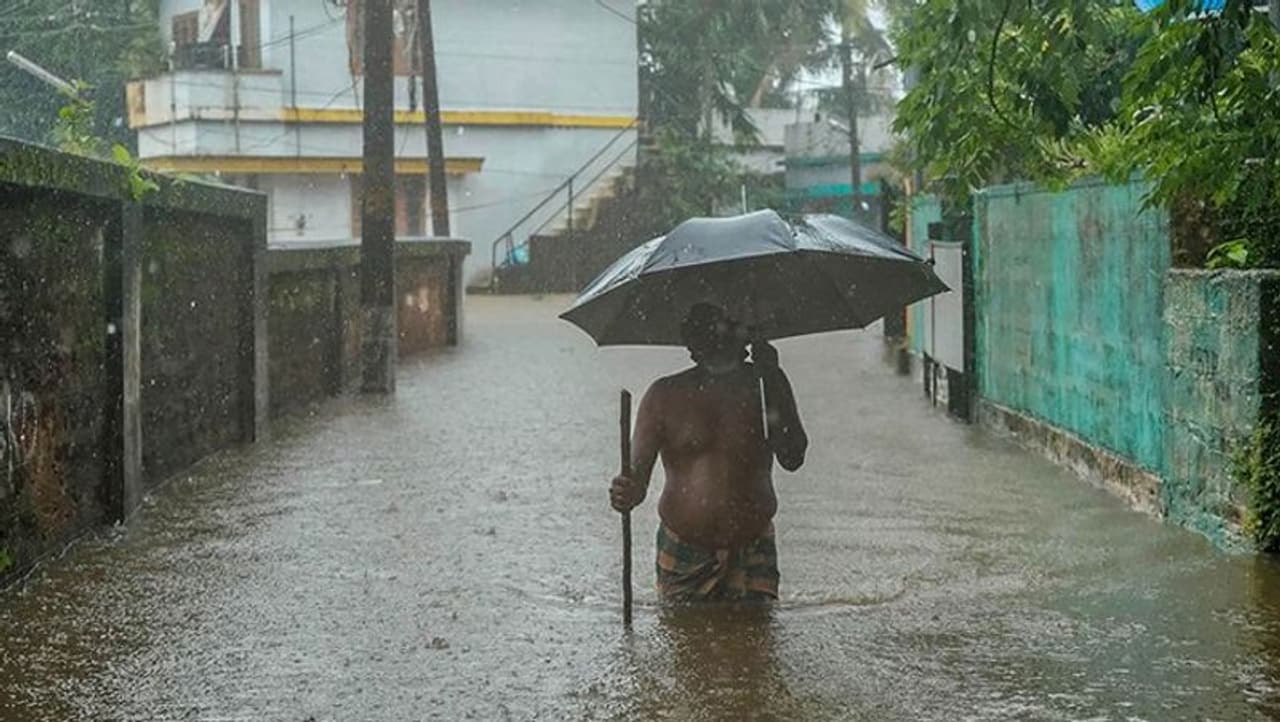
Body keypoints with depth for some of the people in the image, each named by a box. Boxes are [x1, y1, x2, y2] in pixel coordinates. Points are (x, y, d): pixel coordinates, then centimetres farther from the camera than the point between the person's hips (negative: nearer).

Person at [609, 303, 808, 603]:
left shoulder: (766, 385, 2)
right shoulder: (665, 395, -1)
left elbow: (792, 459, -8)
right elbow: (639, 468, -6)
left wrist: (771, 380, -13)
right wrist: (628, 493, -31)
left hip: (752, 551, 0)